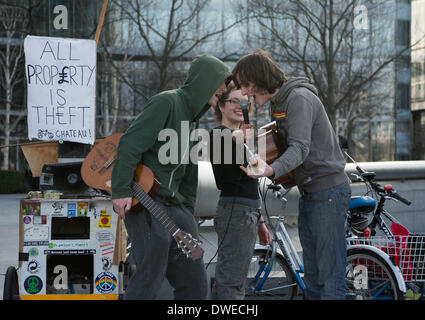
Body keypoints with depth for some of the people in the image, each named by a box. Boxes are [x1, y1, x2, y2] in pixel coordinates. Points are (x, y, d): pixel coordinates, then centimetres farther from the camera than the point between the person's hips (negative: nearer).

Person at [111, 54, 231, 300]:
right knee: (149, 281, -12)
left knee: (195, 284, 6)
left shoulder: (193, 119, 21)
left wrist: (188, 213, 22)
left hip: (174, 205, 9)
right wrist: (122, 192, -23)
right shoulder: (167, 102, -9)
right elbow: (130, 144, -18)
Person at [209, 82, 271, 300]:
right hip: (235, 213, -10)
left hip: (246, 214, 10)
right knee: (232, 284, -13)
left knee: (224, 282, 10)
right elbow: (225, 182, -18)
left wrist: (259, 222, 25)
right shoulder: (220, 135, -8)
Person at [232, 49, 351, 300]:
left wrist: (272, 170, -45)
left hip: (328, 190, -10)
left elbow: (300, 148, -27)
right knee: (312, 276, 12)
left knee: (330, 275, -12)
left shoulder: (299, 98, -16)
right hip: (309, 193, 10)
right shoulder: (278, 103, 15)